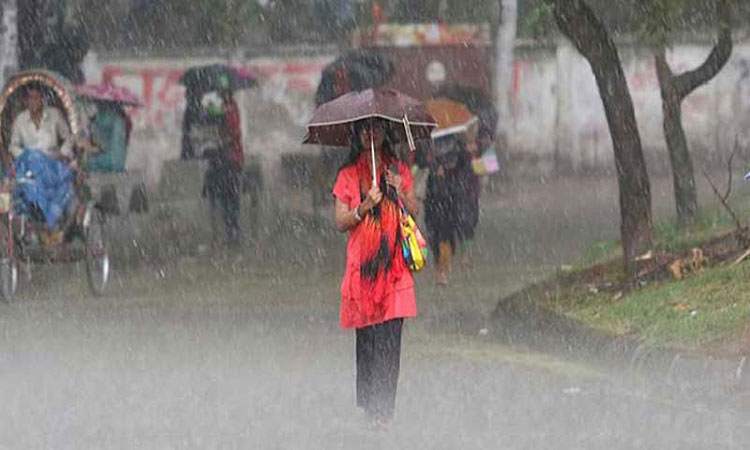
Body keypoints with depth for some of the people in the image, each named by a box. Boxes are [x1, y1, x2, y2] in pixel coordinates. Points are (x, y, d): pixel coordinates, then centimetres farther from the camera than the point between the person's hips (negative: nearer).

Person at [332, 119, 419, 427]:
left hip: (393, 264, 1)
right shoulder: (348, 175, 7)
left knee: (389, 338, -8)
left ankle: (382, 409, -9)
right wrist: (365, 207, -13)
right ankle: (367, 405, 10)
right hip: (362, 263, -1)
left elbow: (414, 212, 9)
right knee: (366, 336, -1)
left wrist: (400, 192, -8)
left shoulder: (398, 170, 12)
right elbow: (340, 223, 3)